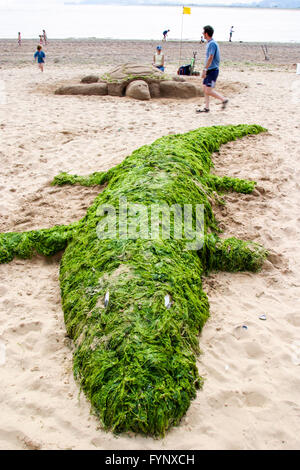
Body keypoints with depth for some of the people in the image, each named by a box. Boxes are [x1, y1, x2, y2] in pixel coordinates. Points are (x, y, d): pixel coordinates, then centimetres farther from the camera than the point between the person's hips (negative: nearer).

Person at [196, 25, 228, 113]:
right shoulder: (209, 43, 14)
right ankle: (206, 108, 14)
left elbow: (210, 58, -23)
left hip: (212, 70, -10)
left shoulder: (212, 44, -16)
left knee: (208, 91, -10)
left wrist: (205, 69, -25)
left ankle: (224, 99, 3)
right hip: (209, 70, 10)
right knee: (205, 89, 9)